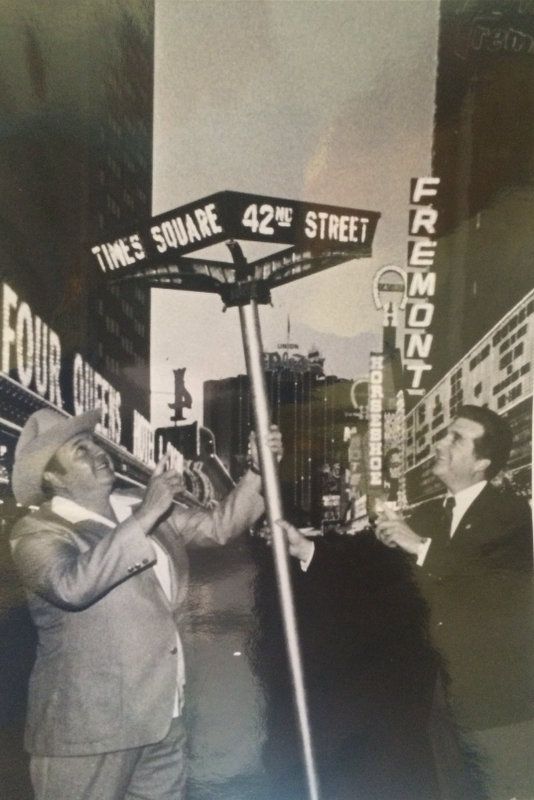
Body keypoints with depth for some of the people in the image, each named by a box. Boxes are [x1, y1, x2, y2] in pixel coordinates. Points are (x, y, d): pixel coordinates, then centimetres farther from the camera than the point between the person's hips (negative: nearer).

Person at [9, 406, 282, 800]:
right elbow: (71, 585, -33)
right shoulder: (38, 531, -13)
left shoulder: (142, 509, 7)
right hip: (86, 730, -6)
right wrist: (145, 517, -31)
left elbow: (219, 525, 8)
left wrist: (258, 471, -4)